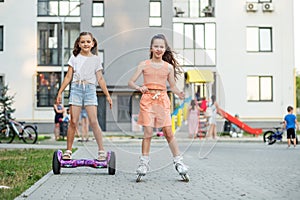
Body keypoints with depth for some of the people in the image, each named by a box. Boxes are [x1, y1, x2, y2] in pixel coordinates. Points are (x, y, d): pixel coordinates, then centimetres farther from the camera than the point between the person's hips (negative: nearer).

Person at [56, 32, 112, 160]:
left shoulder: (96, 59, 11)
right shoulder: (74, 58, 10)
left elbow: (100, 79, 11)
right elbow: (68, 76, 11)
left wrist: (107, 95, 6)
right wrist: (60, 92, 6)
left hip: (90, 89, 0)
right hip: (76, 89, 0)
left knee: (94, 121, -8)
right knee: (73, 121, -3)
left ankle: (101, 150, -3)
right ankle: (68, 151, 5)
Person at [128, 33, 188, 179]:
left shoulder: (169, 67, 8)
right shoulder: (144, 65, 4)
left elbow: (172, 86, 14)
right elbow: (131, 82, 3)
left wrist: (179, 93, -7)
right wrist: (139, 88, -18)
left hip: (162, 100, 1)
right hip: (147, 100, -1)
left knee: (168, 132, -2)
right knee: (148, 132, -5)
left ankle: (178, 161, 7)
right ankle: (144, 163, 6)